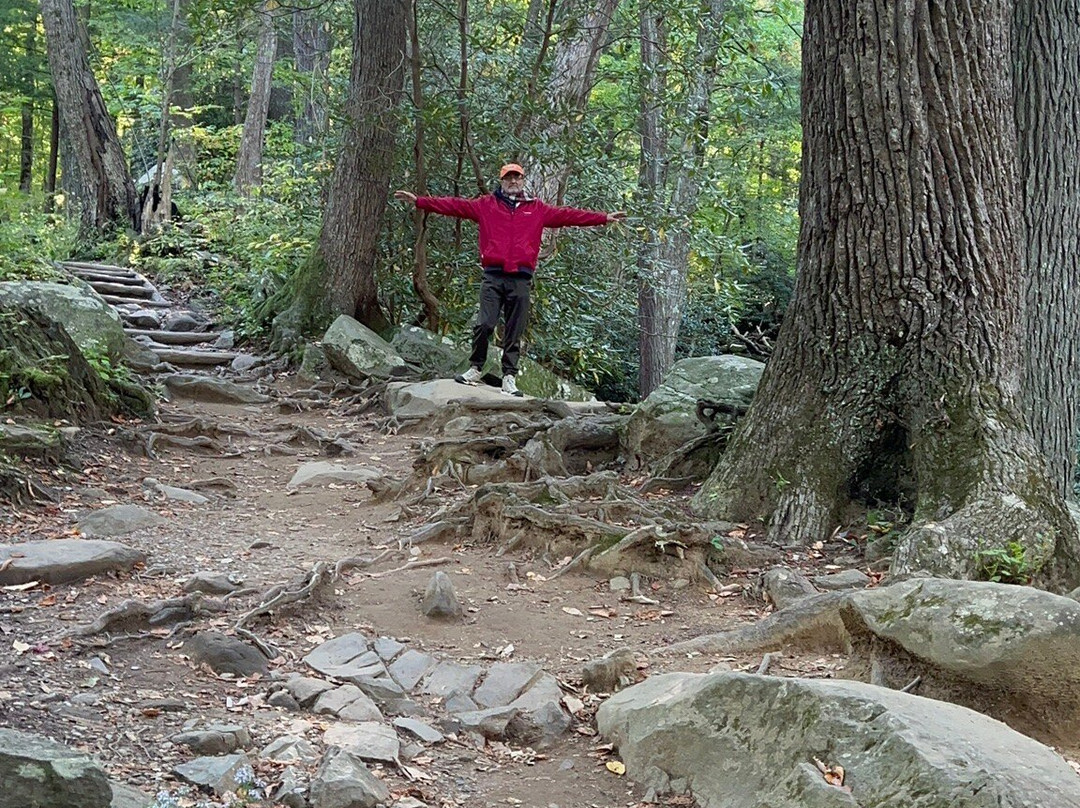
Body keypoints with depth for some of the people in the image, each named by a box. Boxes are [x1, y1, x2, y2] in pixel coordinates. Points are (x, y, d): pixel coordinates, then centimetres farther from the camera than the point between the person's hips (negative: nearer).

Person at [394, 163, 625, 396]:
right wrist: (419, 201, 2)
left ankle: (509, 377, 7)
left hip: (521, 279, 1)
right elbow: (454, 205, 9)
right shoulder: (486, 205, 13)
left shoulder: (538, 209, 16)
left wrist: (604, 218, 12)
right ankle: (475, 369, 6)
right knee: (484, 325, -10)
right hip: (493, 276, -1)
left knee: (514, 332, 3)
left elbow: (569, 215, 15)